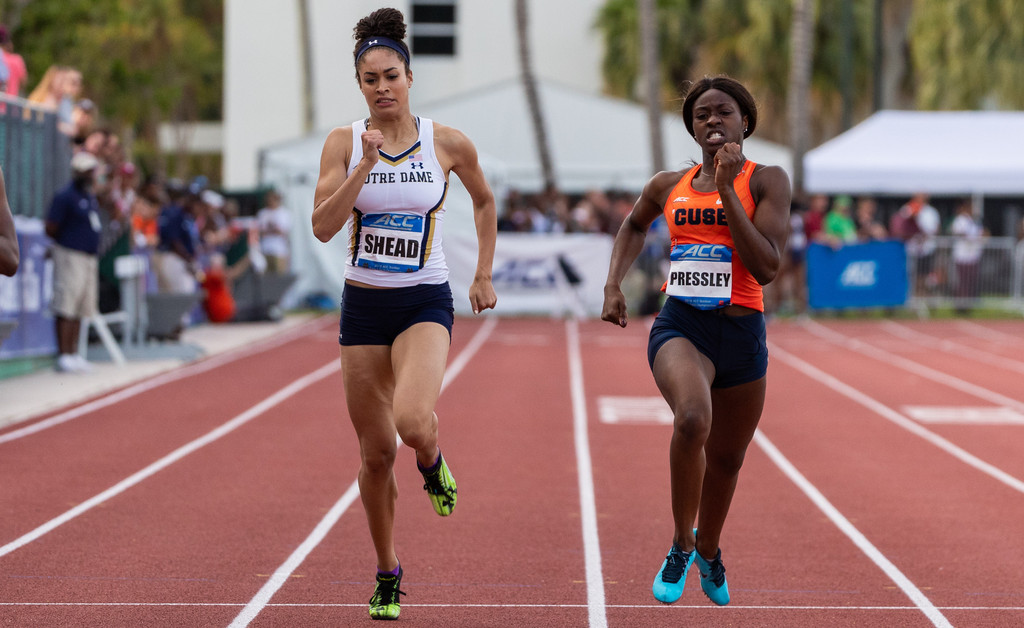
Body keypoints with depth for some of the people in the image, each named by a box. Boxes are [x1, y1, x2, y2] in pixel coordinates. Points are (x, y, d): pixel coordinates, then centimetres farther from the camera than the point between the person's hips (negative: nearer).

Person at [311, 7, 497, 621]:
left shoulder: (449, 143, -3)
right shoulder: (344, 143, -2)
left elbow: (485, 202, 15)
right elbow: (323, 225, -11)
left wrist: (485, 276, 13)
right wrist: (366, 165, -20)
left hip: (426, 303, -2)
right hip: (364, 305, 2)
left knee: (413, 421, -28)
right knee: (376, 454, 6)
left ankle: (434, 465, 10)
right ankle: (388, 575, 23)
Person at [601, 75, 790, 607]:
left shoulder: (767, 181, -2)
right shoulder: (668, 186, 9)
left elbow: (767, 267, -14)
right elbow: (633, 227, 32)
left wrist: (726, 190, -16)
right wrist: (613, 284, 17)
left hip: (742, 332, 0)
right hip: (679, 327, 0)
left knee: (726, 459, 15)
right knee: (692, 419, -31)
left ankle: (708, 551, 46)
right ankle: (680, 544, -12)